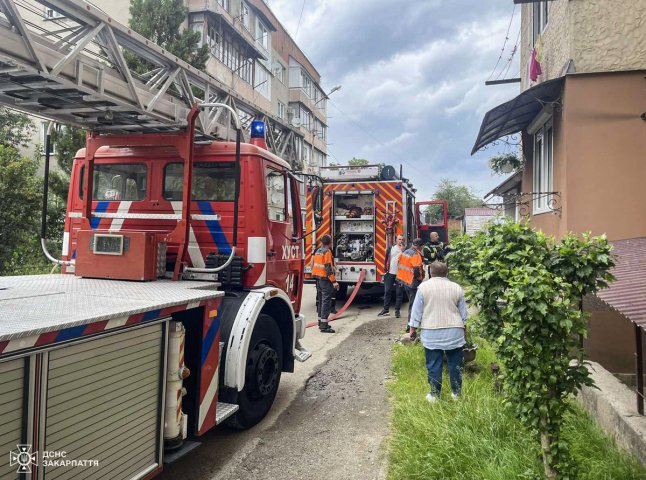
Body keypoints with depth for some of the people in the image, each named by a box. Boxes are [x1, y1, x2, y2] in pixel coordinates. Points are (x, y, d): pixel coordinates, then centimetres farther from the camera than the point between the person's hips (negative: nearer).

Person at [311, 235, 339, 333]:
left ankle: (321, 322, 26)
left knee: (321, 301, 17)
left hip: (318, 278, 9)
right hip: (325, 279, -9)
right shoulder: (327, 252, -15)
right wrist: (334, 281, -21)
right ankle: (324, 326, -10)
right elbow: (328, 268, -21)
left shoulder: (318, 251, 12)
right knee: (326, 302, -8)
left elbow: (314, 264, 18)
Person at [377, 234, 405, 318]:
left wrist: (402, 251, -18)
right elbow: (386, 258, 8)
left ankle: (397, 310, 10)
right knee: (387, 291, 7)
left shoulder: (405, 250, 0)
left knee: (399, 292, 2)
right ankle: (386, 309, 17)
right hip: (390, 273, 2)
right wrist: (385, 269, 5)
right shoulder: (390, 248, 4)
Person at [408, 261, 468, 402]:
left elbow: (416, 311, -1)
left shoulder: (424, 287, -3)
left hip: (432, 334, -2)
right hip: (454, 332, 2)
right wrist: (461, 329, 23)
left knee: (434, 365, 5)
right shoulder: (457, 288, 4)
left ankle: (435, 394, 12)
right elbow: (463, 313, 10)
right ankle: (456, 393, 21)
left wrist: (413, 329, 8)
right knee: (455, 364, 12)